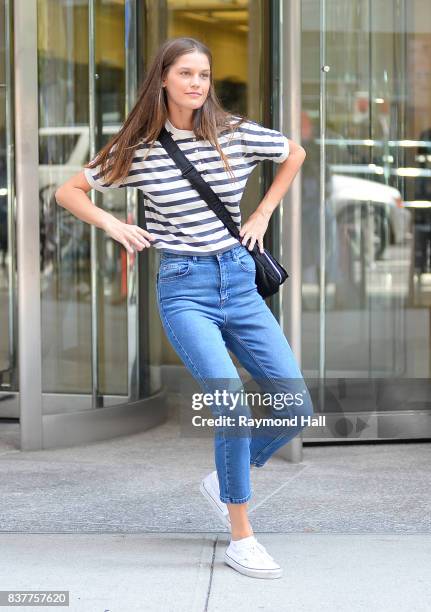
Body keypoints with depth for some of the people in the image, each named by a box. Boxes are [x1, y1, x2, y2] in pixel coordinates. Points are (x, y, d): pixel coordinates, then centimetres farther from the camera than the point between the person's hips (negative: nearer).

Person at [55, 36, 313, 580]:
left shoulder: (236, 133, 1)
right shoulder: (140, 149, -4)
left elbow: (294, 153, 20)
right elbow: (68, 191, 6)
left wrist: (263, 213, 12)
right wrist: (112, 224, -8)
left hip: (239, 280, 4)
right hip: (184, 289, -4)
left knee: (297, 408, -1)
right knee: (233, 407, -21)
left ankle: (224, 480, 24)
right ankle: (240, 537, -7)